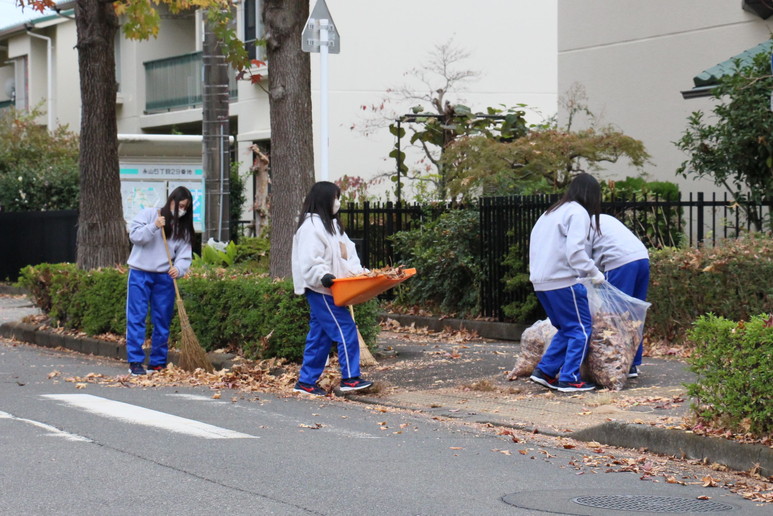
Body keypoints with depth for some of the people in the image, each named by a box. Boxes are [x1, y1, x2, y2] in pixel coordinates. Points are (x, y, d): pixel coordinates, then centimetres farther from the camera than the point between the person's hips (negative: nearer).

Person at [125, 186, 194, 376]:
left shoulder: (183, 228, 11)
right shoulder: (148, 214, 2)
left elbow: (184, 256, 2)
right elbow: (134, 235, -6)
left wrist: (178, 268, -18)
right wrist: (153, 227, -19)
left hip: (164, 277, 4)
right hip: (140, 274, -4)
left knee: (162, 321, 6)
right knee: (136, 318, -6)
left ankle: (158, 362, 15)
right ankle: (135, 362, -4)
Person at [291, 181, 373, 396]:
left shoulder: (332, 225, 21)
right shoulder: (311, 227, -12)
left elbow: (347, 254, 20)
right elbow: (309, 262, -20)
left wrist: (360, 272, 7)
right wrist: (323, 277, -31)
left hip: (330, 290, 10)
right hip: (320, 290, -10)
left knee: (320, 336, 10)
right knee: (346, 330, -11)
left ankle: (306, 381, 14)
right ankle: (350, 378, -8)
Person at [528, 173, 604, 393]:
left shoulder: (550, 213, 20)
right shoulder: (578, 213, -7)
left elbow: (534, 245, 19)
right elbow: (575, 251, -18)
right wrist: (594, 272, -9)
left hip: (540, 281, 9)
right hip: (563, 280, -8)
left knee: (566, 329, 18)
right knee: (581, 329, 0)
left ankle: (544, 371, 13)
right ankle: (569, 379, -3)